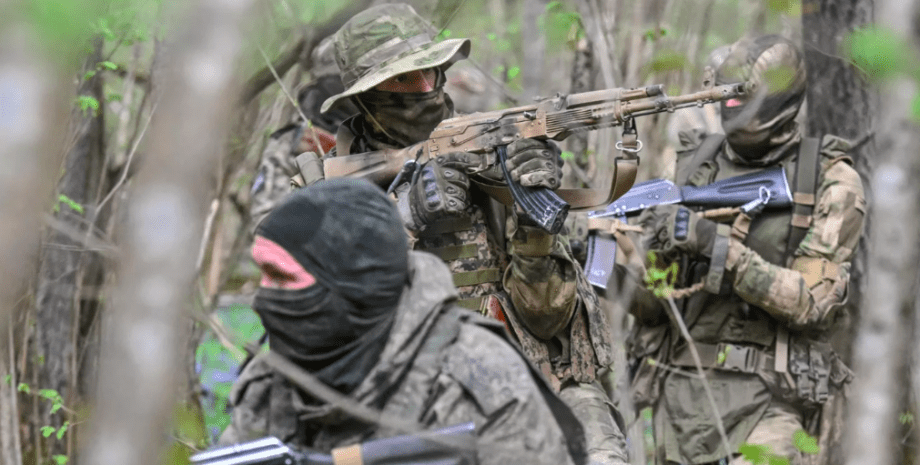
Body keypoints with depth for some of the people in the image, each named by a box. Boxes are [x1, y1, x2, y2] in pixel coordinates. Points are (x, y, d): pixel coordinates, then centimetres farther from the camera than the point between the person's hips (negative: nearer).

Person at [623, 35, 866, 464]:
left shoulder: (831, 182, -2)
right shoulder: (694, 167, 9)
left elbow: (811, 299, -12)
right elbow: (650, 306, 10)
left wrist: (717, 246, -20)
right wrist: (632, 267, -13)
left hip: (767, 400, -4)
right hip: (681, 394, 5)